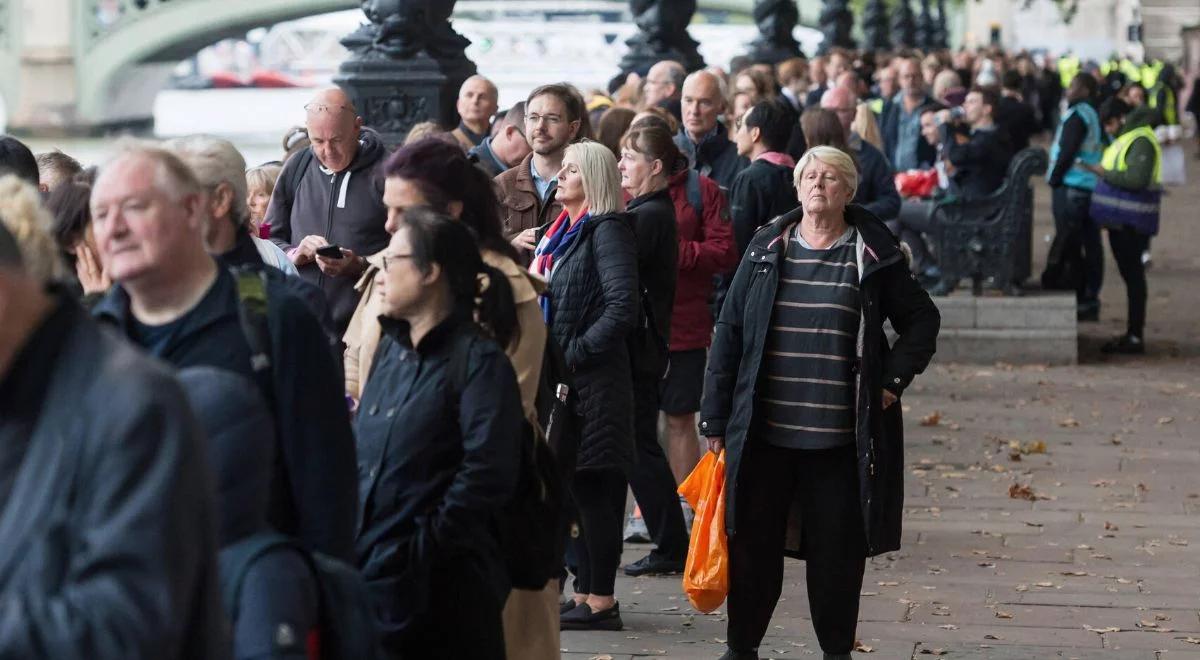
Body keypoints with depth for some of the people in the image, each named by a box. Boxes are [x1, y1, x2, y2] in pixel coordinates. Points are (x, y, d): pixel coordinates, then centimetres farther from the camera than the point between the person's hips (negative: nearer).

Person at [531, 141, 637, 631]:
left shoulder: (607, 230, -10)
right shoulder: (563, 231, 17)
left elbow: (622, 305, -19)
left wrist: (577, 351, -17)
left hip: (592, 379, -9)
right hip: (559, 378, 9)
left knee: (592, 489, -6)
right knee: (576, 490, 11)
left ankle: (601, 601, -2)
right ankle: (585, 594, 17)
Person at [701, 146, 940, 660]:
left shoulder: (873, 255, 2)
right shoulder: (767, 250, 6)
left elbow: (922, 319, 12)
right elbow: (729, 333, 6)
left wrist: (894, 379, -1)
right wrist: (716, 418, 3)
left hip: (841, 436, -1)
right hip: (763, 432, 1)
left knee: (838, 548, 4)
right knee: (753, 542, 6)